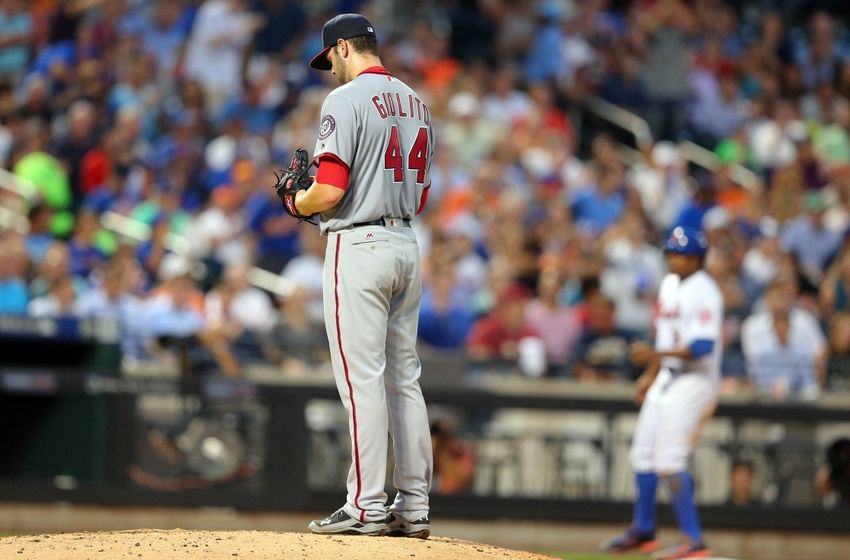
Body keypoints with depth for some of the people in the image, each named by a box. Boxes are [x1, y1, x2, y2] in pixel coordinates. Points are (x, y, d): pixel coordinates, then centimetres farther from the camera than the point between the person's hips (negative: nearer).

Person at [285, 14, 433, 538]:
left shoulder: (347, 100, -12)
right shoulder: (415, 102, 14)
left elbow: (329, 192, -19)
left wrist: (297, 202, 1)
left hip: (359, 245, -8)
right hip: (407, 243, 8)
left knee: (361, 378, -6)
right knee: (404, 377, 10)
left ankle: (367, 506, -7)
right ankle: (414, 506, 10)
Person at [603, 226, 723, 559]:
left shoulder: (703, 293, -18)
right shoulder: (669, 284, 11)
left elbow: (702, 347, -26)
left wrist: (655, 354, -32)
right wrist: (651, 374, 23)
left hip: (695, 380, -10)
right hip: (667, 378, 10)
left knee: (669, 461, -16)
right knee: (643, 453, 15)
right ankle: (642, 531, 31)